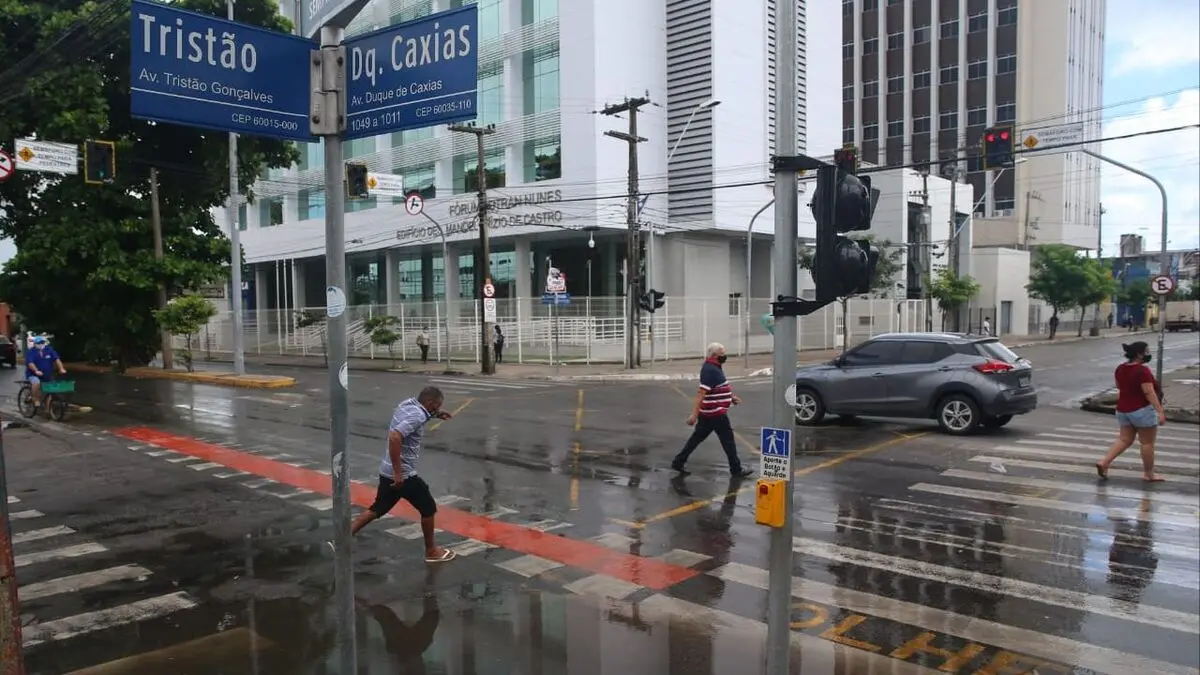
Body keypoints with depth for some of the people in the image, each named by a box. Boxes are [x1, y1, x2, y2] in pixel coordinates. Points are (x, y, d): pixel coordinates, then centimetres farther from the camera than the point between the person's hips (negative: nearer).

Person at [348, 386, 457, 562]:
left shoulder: (408, 404, 4)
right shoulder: (417, 416, -23)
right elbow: (394, 437, -36)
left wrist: (435, 414, 13)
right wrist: (398, 472, -32)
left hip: (387, 471, 9)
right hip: (403, 474, -9)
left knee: (377, 509, 21)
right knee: (429, 508, 8)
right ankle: (431, 551, 21)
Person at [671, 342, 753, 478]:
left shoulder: (713, 367, 12)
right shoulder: (710, 370, -20)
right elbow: (701, 393, -26)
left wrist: (731, 397, 22)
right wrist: (694, 415, -29)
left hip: (708, 413, 10)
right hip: (716, 413, -10)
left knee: (697, 437, 13)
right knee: (728, 440, 2)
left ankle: (678, 461, 17)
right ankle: (736, 470, 13)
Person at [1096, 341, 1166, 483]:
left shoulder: (1120, 369, 5)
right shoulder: (1142, 370, -18)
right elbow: (1150, 393, -21)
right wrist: (1160, 411, -20)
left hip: (1123, 410, 7)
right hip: (1142, 410, -7)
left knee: (1124, 440, 12)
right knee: (1147, 443, 6)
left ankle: (1104, 462, 0)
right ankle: (1149, 474, 15)